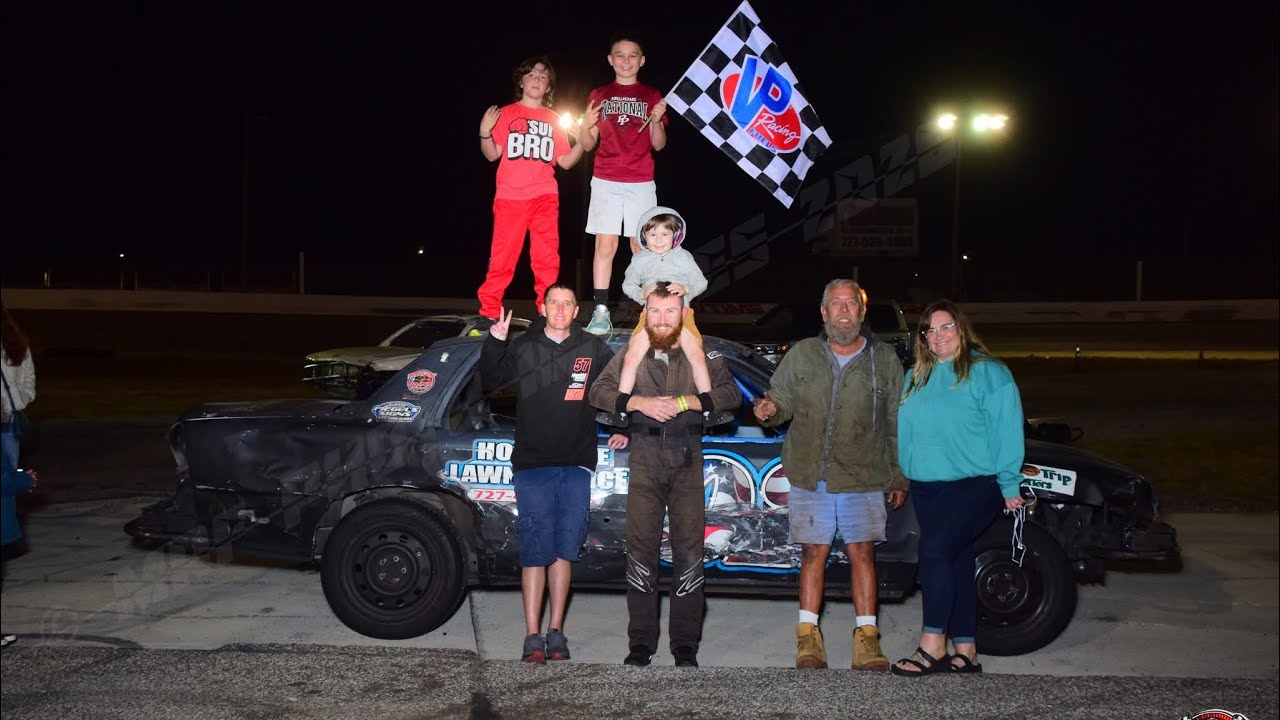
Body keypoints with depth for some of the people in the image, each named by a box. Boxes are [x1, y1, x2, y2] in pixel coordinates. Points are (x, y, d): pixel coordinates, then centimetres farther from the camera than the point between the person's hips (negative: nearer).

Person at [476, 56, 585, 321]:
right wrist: (485, 132, -13)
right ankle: (489, 314, 1)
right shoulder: (506, 114, 9)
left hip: (545, 198, 2)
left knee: (547, 259, -1)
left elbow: (565, 161, 12)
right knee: (502, 259, -5)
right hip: (509, 197, -2)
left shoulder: (554, 120, 16)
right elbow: (492, 155, 5)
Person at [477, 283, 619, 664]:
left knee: (564, 549, 5)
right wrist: (495, 342, -16)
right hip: (533, 463, -1)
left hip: (576, 465, 1)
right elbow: (489, 382, -2)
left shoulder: (593, 350, 7)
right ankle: (533, 636, -1)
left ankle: (556, 632, 14)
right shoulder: (523, 347, 6)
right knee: (536, 549, -5)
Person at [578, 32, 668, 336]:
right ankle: (601, 312, -7)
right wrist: (586, 125, -12)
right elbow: (588, 144, 8)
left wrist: (656, 120, -13)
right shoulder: (599, 95, 10)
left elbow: (659, 145, 6)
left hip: (641, 182, 0)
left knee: (641, 245, -2)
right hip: (605, 181, 0)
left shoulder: (652, 96, 9)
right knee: (605, 244, -6)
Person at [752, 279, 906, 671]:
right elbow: (783, 398, 13)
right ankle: (808, 635, 13)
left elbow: (897, 425, 8)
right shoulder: (801, 354, 7)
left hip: (864, 479, -1)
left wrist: (899, 478, 7)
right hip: (811, 477, 1)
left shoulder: (884, 360, 6)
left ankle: (866, 636, 8)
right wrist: (771, 409, -13)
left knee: (862, 552, 0)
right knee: (813, 552, 4)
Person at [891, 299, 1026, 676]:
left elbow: (1006, 431, -8)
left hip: (974, 484, -7)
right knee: (957, 561, 10)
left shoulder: (989, 373, -5)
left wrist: (1009, 484, -11)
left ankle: (932, 646, -14)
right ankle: (966, 651, 17)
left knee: (934, 550, -20)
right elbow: (904, 430, 20)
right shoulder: (916, 377, 14)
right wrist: (901, 475, 14)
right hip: (926, 486, 7)